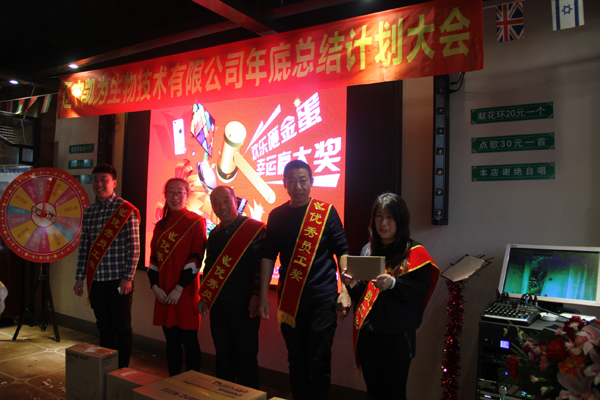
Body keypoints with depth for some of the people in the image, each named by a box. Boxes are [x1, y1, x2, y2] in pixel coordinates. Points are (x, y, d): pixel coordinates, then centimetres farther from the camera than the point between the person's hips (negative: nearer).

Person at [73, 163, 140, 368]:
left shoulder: (126, 210, -8)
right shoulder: (89, 212, 10)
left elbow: (134, 248, -10)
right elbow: (84, 247, 13)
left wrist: (127, 278, -14)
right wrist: (80, 277, 10)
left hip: (118, 280, -5)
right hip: (96, 280, 6)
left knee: (122, 327, 4)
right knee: (104, 327, 15)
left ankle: (122, 370, 17)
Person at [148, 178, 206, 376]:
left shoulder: (196, 222, -6)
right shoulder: (161, 225, 14)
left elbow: (196, 258, -12)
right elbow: (154, 258, 13)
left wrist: (179, 288, -15)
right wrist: (155, 286, 0)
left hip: (185, 292, -6)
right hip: (163, 293, 6)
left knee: (189, 341, 2)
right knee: (171, 341, 14)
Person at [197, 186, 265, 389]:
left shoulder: (254, 229, -7)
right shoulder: (214, 234, 13)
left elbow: (263, 265, -11)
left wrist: (256, 296, -16)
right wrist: (204, 296, 16)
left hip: (244, 304, -6)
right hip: (217, 303, 6)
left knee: (246, 356, 2)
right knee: (222, 355, 15)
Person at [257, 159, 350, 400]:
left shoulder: (326, 212, -3)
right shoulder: (277, 215, 5)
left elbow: (343, 251, -2)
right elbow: (268, 256, 7)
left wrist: (345, 290, -9)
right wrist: (263, 295, 5)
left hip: (323, 298, -2)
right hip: (290, 299, 3)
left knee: (319, 360, 4)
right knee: (296, 359, 14)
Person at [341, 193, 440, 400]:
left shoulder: (413, 252, -4)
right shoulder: (368, 250, 10)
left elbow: (422, 290, -13)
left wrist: (394, 284, -28)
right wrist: (352, 285, -6)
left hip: (397, 338, -4)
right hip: (366, 335, 5)